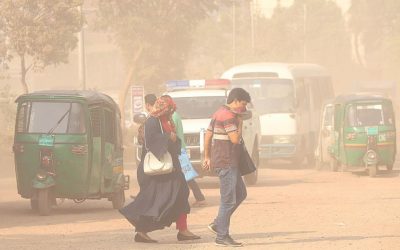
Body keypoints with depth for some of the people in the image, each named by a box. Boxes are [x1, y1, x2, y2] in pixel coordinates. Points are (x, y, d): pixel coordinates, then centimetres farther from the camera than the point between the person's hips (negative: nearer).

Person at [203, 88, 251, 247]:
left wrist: (207, 157, 22)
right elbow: (235, 139, -21)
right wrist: (240, 123, -8)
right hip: (226, 163, -11)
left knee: (240, 194, 17)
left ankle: (218, 224, 17)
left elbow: (208, 135, 20)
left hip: (230, 163, 11)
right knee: (228, 200, -7)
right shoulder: (228, 116, -16)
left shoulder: (220, 113, 16)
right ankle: (222, 237, -4)